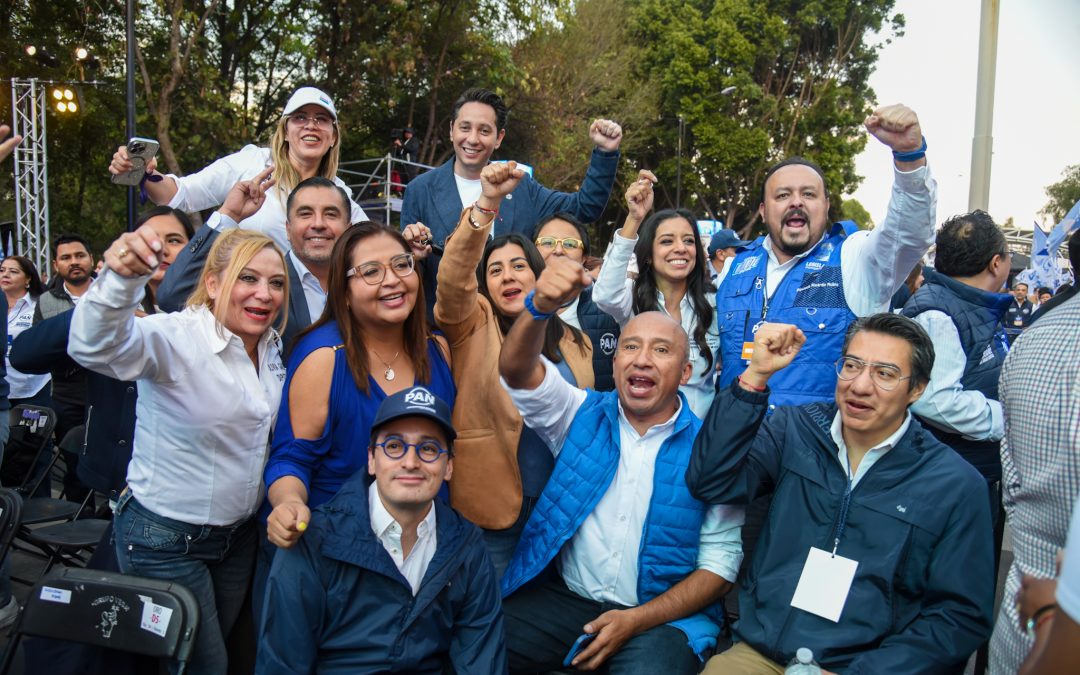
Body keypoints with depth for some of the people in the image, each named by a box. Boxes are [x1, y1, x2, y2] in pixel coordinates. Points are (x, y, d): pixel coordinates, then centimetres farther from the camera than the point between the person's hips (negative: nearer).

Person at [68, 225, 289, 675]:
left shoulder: (273, 347, -2)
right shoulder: (176, 338, -23)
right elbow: (95, 348, -42)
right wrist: (121, 279, -60)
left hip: (239, 531, 7)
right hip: (166, 538, -6)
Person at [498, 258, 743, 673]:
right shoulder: (583, 416, 3)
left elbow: (721, 561, -4)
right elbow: (517, 371, -13)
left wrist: (635, 620, -15)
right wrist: (540, 308, -35)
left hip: (663, 615, -2)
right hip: (567, 601, 2)